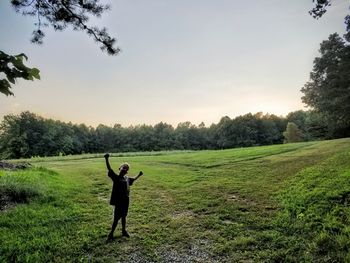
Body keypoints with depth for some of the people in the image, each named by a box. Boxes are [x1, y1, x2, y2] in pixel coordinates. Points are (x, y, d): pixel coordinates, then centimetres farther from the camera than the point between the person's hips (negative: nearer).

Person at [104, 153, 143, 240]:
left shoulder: (127, 178, 5)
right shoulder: (115, 177, -13)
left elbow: (133, 180, 29)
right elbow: (109, 169, -27)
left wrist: (139, 175, 28)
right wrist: (107, 159, -38)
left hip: (125, 200, 6)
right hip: (118, 201, -6)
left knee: (124, 216, 19)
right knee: (117, 217, 2)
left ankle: (124, 231, 36)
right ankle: (111, 233, 18)